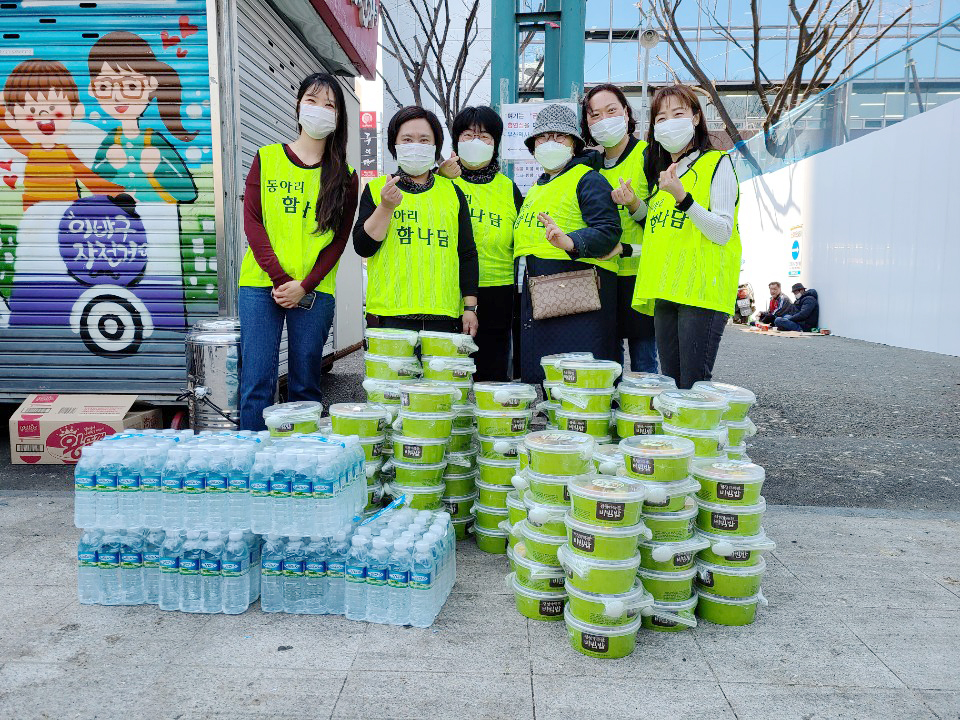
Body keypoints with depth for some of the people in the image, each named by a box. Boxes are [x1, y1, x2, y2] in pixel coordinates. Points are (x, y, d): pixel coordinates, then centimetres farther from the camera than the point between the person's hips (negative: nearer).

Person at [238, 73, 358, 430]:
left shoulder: (344, 176, 8)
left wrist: (304, 285, -9)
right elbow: (251, 221, 2)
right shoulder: (267, 158, 9)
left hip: (314, 290, 0)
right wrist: (279, 277, -9)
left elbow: (339, 240, 3)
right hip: (260, 284, 0)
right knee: (256, 381, -2)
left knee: (305, 384, 5)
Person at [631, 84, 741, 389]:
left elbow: (722, 233, -9)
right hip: (665, 293, 7)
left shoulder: (717, 163, 0)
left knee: (693, 386, -10)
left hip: (702, 291, -7)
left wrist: (682, 197, -21)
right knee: (670, 384, 9)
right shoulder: (660, 172, 21)